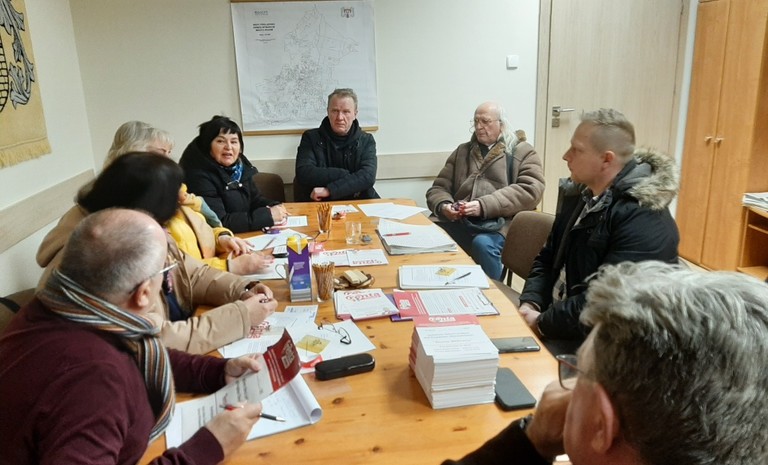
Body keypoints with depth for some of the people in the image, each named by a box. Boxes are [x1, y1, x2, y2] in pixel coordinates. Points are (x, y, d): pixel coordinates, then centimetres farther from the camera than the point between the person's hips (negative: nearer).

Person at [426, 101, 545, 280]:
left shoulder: (522, 152, 11)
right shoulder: (462, 151, 23)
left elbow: (530, 190, -5)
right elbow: (438, 187, 19)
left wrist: (484, 206, -17)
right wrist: (443, 206, -6)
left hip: (498, 223, -3)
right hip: (460, 221, 3)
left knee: (483, 244, -36)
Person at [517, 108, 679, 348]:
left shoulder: (644, 220, -23)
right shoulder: (579, 193, 5)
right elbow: (548, 258, 10)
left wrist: (542, 323, -19)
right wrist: (529, 304, -7)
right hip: (561, 319, 8)